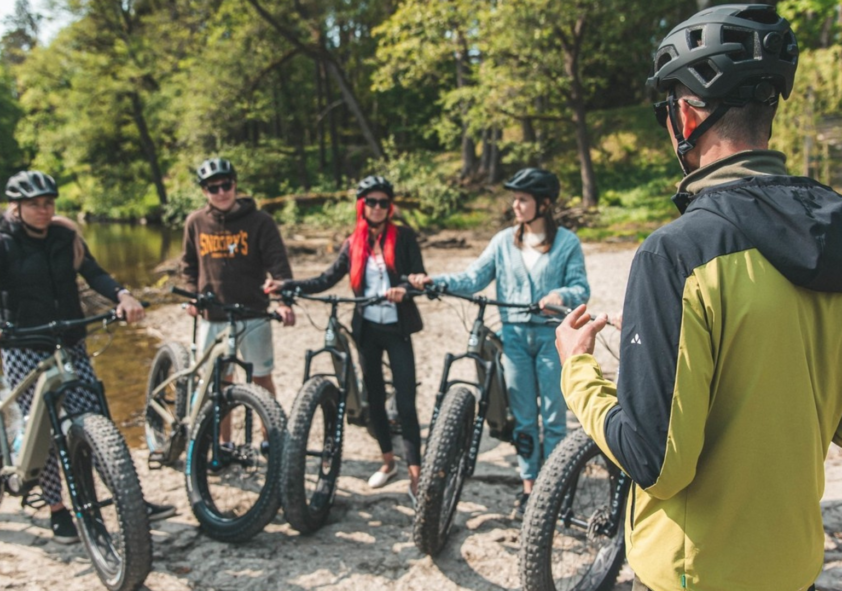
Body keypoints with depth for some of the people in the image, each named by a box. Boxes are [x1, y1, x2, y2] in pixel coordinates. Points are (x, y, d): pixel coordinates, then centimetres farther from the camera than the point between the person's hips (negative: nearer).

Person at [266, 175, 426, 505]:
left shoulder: (403, 237, -3)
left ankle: (415, 476, -2)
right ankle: (388, 462, 29)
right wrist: (287, 286, -6)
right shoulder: (354, 244, 5)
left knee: (405, 401, -7)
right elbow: (326, 281, 3)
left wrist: (403, 289, -31)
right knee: (374, 398, 12)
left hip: (397, 328, -3)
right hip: (367, 329, 3)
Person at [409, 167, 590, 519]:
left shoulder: (567, 242, -1)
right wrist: (434, 282, -14)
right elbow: (473, 279, 0)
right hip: (515, 335, 3)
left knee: (553, 417, 4)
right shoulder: (504, 241, 6)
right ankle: (529, 487, 22)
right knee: (523, 417, 10)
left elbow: (581, 288, -7)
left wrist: (561, 295, -28)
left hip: (552, 335, -3)